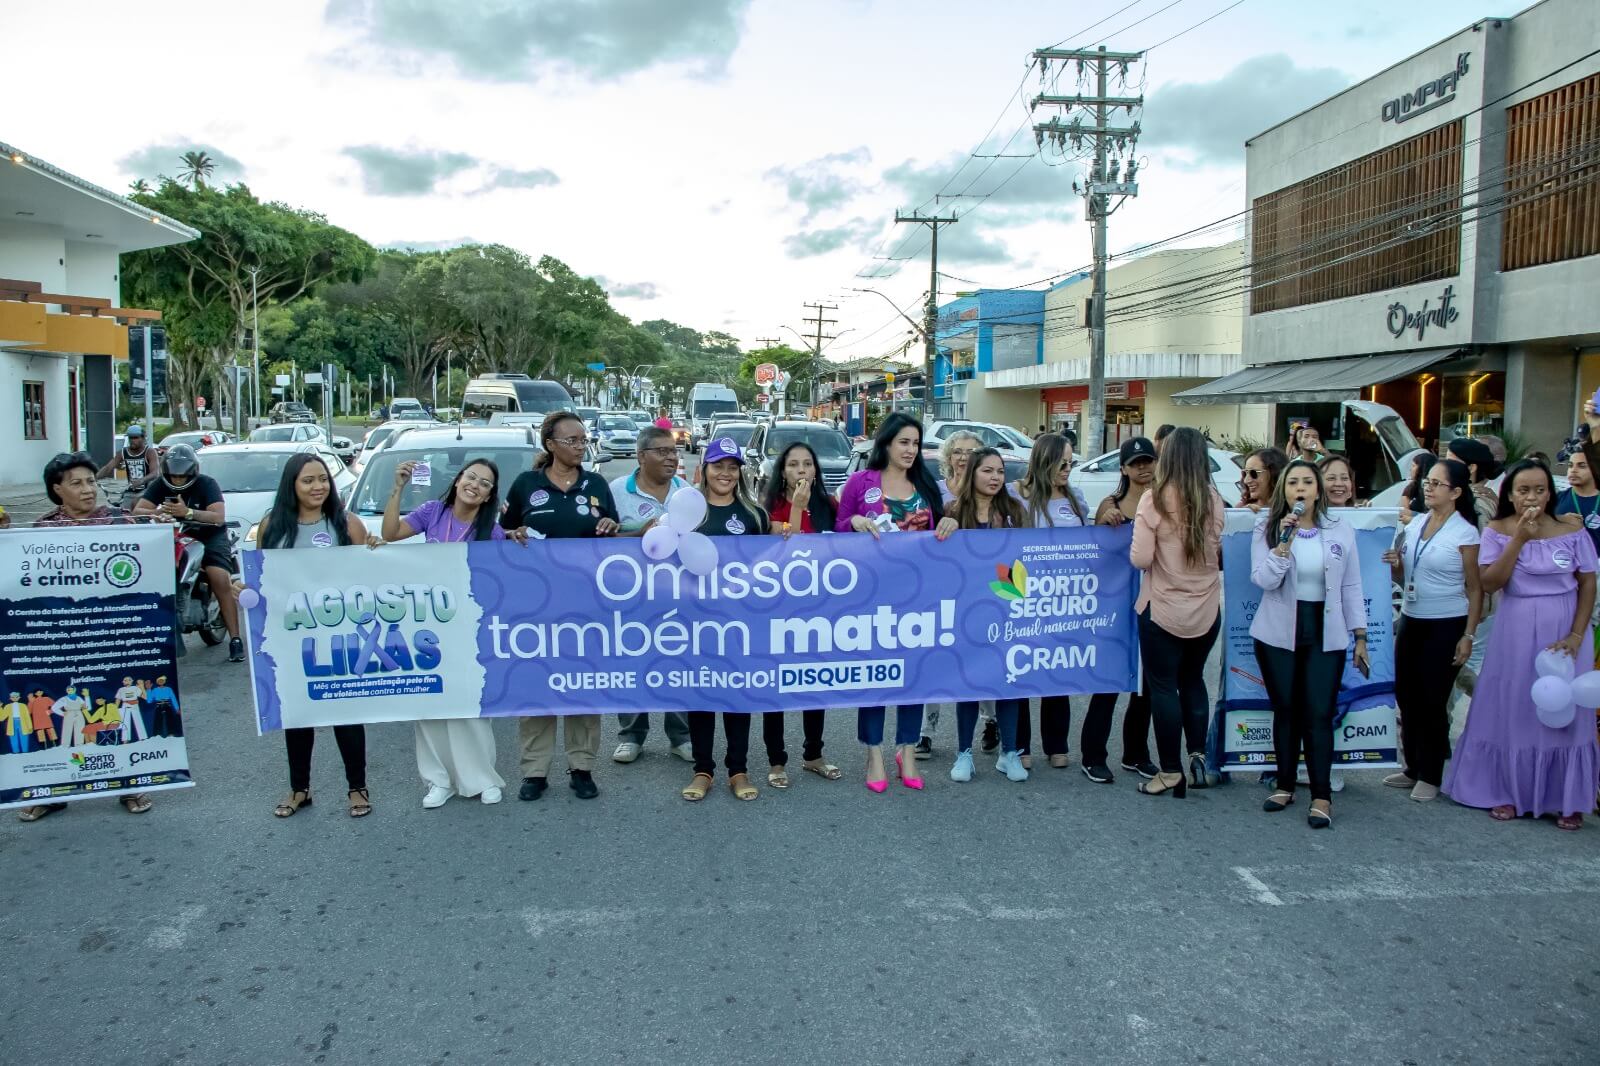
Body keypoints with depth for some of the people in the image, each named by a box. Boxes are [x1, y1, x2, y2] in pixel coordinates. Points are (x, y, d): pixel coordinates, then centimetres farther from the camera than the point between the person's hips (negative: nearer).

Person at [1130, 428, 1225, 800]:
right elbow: (1219, 553, 7)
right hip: (1206, 612, 4)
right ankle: (1198, 754, 19)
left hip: (1162, 610, -4)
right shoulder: (1214, 501, -4)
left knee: (1163, 687, 7)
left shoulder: (1155, 500, -16)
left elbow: (1140, 559, -17)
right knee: (1193, 680, 23)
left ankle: (1171, 771, 12)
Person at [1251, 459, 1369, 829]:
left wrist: (1360, 635, 4)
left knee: (1319, 714, -4)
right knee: (1285, 710, 7)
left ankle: (1322, 796, 2)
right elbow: (1263, 580, -13)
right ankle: (1284, 785, 20)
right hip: (1279, 633, 0)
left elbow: (1351, 586, 6)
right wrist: (1284, 541, -22)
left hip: (1326, 635, 0)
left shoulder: (1341, 530, 3)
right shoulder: (1268, 529, -1)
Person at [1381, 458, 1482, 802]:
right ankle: (1413, 768, 24)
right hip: (1411, 622, 6)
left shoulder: (1464, 532, -9)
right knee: (1406, 696, 10)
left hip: (1446, 626, -6)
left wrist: (1469, 635, -11)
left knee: (1433, 701, 1)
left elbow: (1475, 588, -8)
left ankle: (1430, 776, 15)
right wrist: (1395, 566, -5)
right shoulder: (1414, 525, 7)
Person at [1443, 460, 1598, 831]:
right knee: (1512, 710, 6)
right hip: (1515, 633, 0)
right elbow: (1490, 583, -12)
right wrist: (1519, 539, -18)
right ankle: (1508, 792, 18)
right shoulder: (1497, 532, -2)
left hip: (1562, 633, 0)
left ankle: (1567, 799, 18)